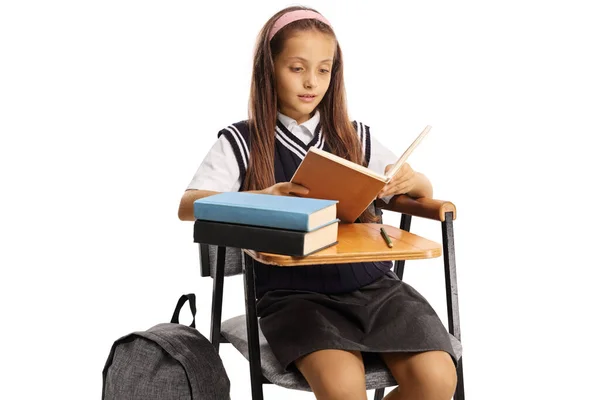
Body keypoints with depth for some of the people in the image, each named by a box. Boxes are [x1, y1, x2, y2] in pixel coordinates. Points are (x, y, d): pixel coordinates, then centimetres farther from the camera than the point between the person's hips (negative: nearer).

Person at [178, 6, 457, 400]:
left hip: (373, 282, 4)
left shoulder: (356, 137, 12)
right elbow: (188, 206, -9)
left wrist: (413, 181, -6)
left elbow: (423, 192, 19)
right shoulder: (240, 142, 2)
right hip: (294, 292, -3)